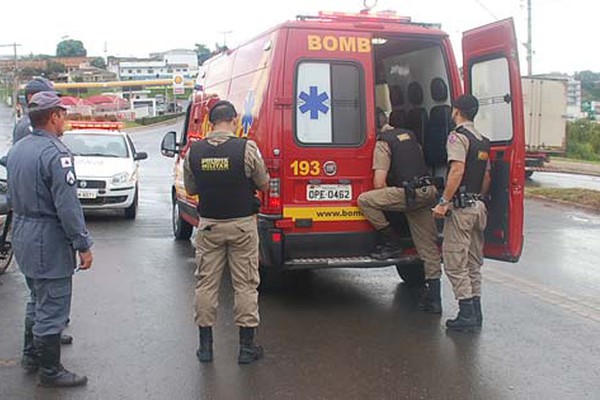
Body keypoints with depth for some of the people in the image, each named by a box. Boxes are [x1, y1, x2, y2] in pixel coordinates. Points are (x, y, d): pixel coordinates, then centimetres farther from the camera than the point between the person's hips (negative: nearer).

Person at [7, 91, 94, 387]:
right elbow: (67, 205, -23)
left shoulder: (17, 149, 8)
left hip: (22, 235, 10)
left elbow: (13, 194, 16)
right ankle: (50, 371, 13)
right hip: (49, 240, -10)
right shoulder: (55, 153, -20)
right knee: (52, 308, 2)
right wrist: (83, 245, -18)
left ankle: (31, 356, 37)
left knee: (37, 301, 24)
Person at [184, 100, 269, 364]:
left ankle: (205, 345, 18)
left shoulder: (194, 151, -4)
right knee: (245, 285, 7)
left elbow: (190, 189, 8)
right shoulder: (247, 148, -14)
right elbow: (263, 185, -2)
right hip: (242, 224, -2)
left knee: (206, 283, 12)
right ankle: (246, 346, 13)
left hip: (208, 225, 2)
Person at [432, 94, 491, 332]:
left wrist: (444, 202, -23)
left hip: (461, 207, -9)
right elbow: (486, 177, 18)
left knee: (455, 263, -4)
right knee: (473, 263, 14)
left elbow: (457, 170, -23)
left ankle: (467, 314, -4)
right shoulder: (483, 141, 15)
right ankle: (476, 312, 19)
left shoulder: (458, 136, -11)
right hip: (479, 206, 9)